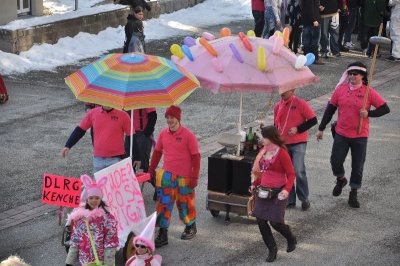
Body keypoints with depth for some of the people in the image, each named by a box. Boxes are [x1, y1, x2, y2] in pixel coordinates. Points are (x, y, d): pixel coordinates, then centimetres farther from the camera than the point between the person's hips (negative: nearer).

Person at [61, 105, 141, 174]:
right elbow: (80, 130, 10)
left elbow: (131, 136, -1)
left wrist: (137, 157, 1)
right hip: (98, 159, 3)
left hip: (115, 160, -3)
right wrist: (68, 145, 5)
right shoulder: (93, 113, 1)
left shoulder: (122, 115, -6)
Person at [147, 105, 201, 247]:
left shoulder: (188, 135, -12)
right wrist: (150, 170, 11)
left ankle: (191, 227, 37)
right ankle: (162, 234, 0)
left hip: (184, 176, -3)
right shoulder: (163, 133, 1)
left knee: (184, 202, 12)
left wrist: (195, 177, -11)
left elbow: (195, 156, -9)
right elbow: (157, 152, 12)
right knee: (164, 203, -3)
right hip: (167, 174, 3)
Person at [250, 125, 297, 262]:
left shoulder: (282, 153, -15)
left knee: (275, 222, -7)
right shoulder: (263, 151, 6)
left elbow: (291, 174, -14)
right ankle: (272, 249, 16)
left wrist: (287, 189, -27)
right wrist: (255, 184, 9)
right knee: (261, 221, 0)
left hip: (278, 192, -7)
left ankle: (291, 239, 24)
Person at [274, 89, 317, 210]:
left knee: (298, 171, -14)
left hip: (298, 143, -5)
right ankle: (290, 199, 18)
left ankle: (304, 199, 3)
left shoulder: (300, 104, -8)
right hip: (283, 144, 5)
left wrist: (298, 129, -15)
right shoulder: (277, 106, 8)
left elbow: (313, 120, -6)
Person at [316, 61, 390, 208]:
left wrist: (369, 113, -21)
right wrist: (321, 128, 9)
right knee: (336, 161, -1)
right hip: (341, 134, 2)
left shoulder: (369, 92, -8)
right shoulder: (340, 90, -1)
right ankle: (340, 180, 31)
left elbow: (385, 109, -6)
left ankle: (353, 194, 20)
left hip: (360, 136, -1)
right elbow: (330, 109, 6)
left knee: (357, 166, 6)